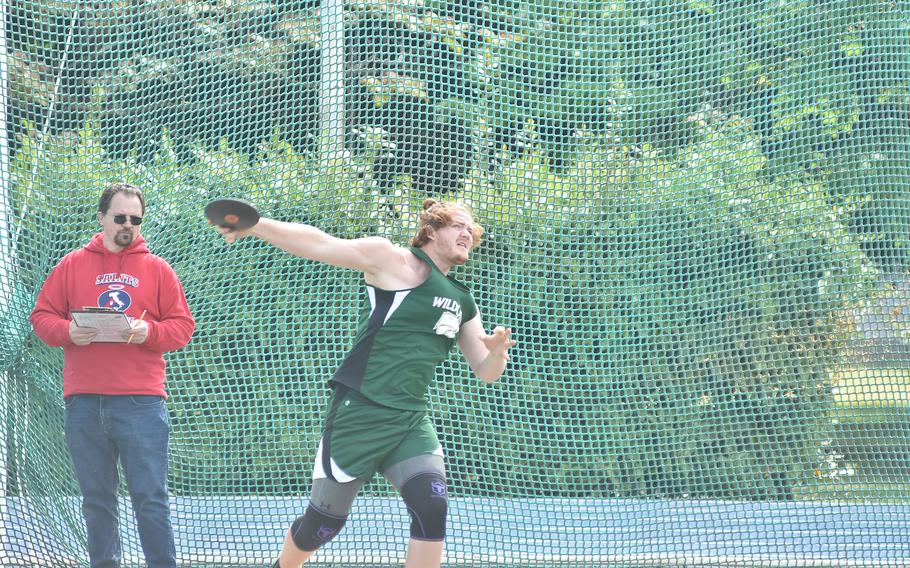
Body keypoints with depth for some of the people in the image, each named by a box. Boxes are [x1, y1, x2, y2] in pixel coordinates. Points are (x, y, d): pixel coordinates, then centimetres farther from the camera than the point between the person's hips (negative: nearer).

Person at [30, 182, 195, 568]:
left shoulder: (157, 269, 9)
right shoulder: (72, 265, 11)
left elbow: (182, 326, 6)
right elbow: (42, 317, 10)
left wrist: (149, 332, -13)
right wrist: (67, 332, -11)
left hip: (141, 402, -2)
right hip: (84, 402, 2)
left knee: (150, 496, -5)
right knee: (96, 499, 7)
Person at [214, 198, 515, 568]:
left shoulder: (463, 303, 14)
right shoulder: (397, 262, -4)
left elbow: (485, 372, 17)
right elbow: (321, 246, -10)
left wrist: (496, 352, -8)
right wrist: (255, 225, -22)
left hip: (411, 422, 5)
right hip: (360, 414, -5)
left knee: (432, 508, -17)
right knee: (323, 523, 3)